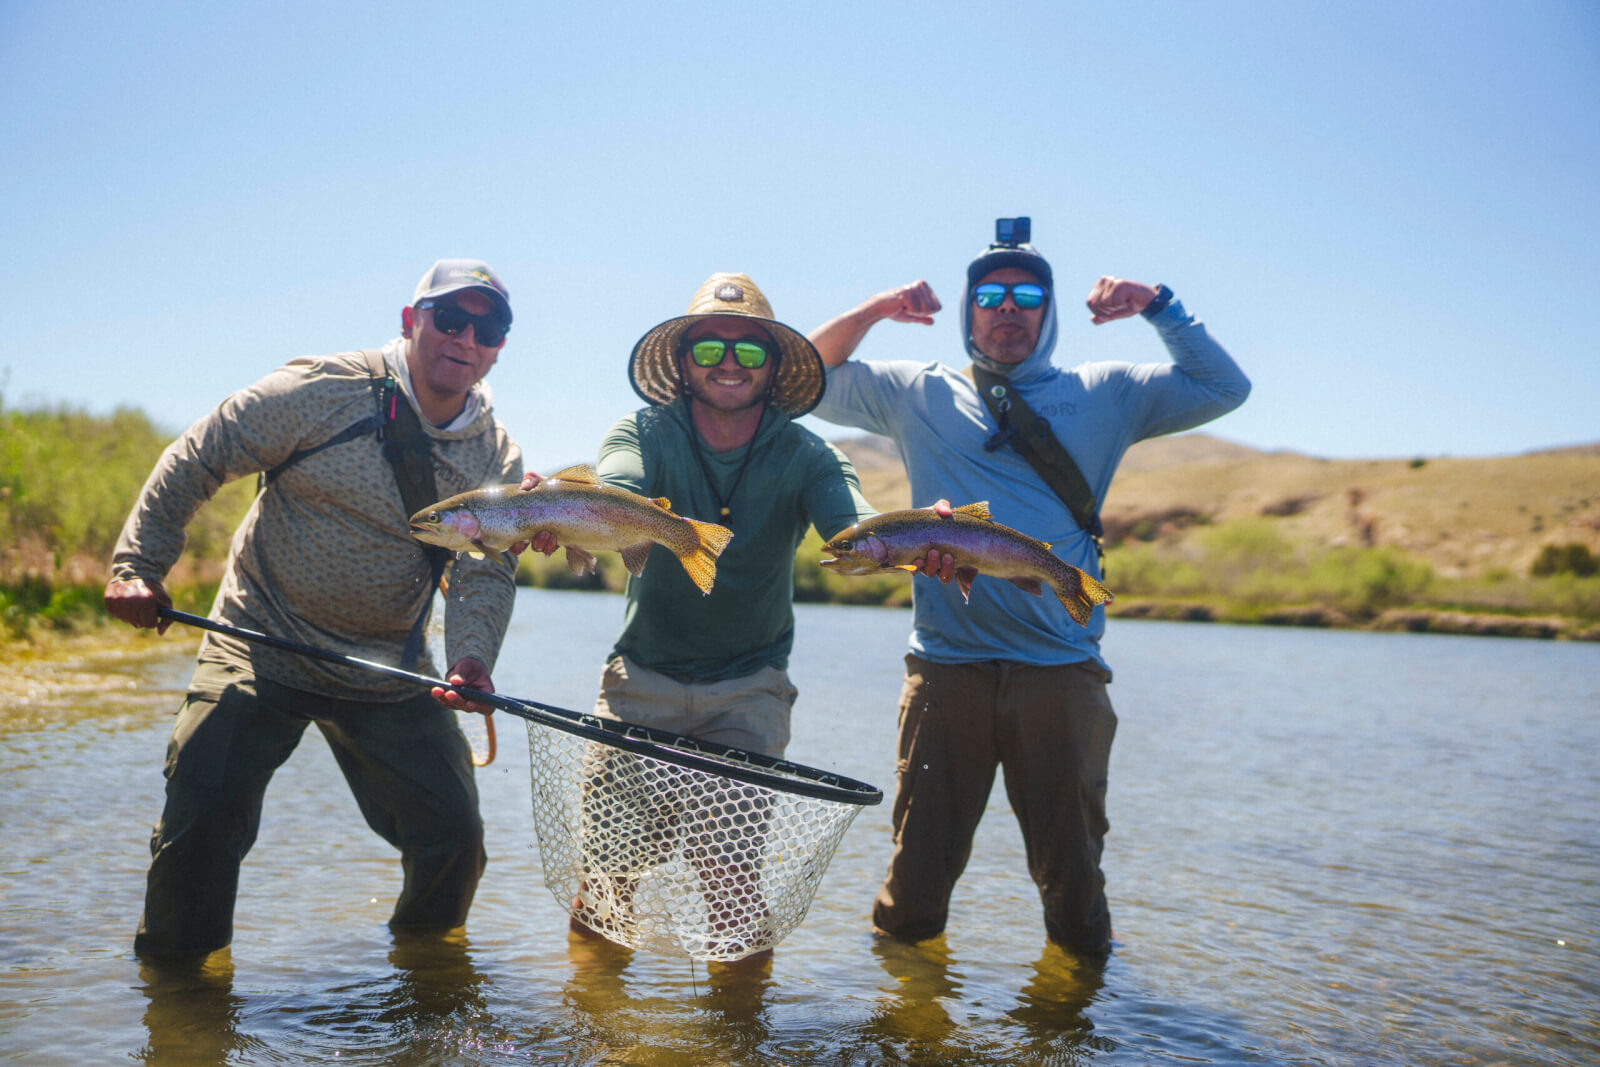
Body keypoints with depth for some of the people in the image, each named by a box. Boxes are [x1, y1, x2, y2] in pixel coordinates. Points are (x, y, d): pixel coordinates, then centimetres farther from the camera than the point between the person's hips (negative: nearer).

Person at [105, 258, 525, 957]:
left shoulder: (497, 459, -2)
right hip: (261, 648, -3)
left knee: (456, 836, 2)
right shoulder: (319, 392, -13)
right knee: (201, 822, -12)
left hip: (389, 673, 3)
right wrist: (138, 567, -9)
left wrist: (470, 658, -28)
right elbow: (192, 461, -5)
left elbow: (485, 573, -9)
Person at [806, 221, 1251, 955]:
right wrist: (873, 311, 2)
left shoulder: (1103, 394, 15)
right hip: (946, 667, 0)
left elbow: (1225, 389, 15)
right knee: (916, 880, 5)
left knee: (1072, 875, 7)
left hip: (1062, 670, 0)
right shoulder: (919, 394, 15)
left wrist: (1157, 307, 3)